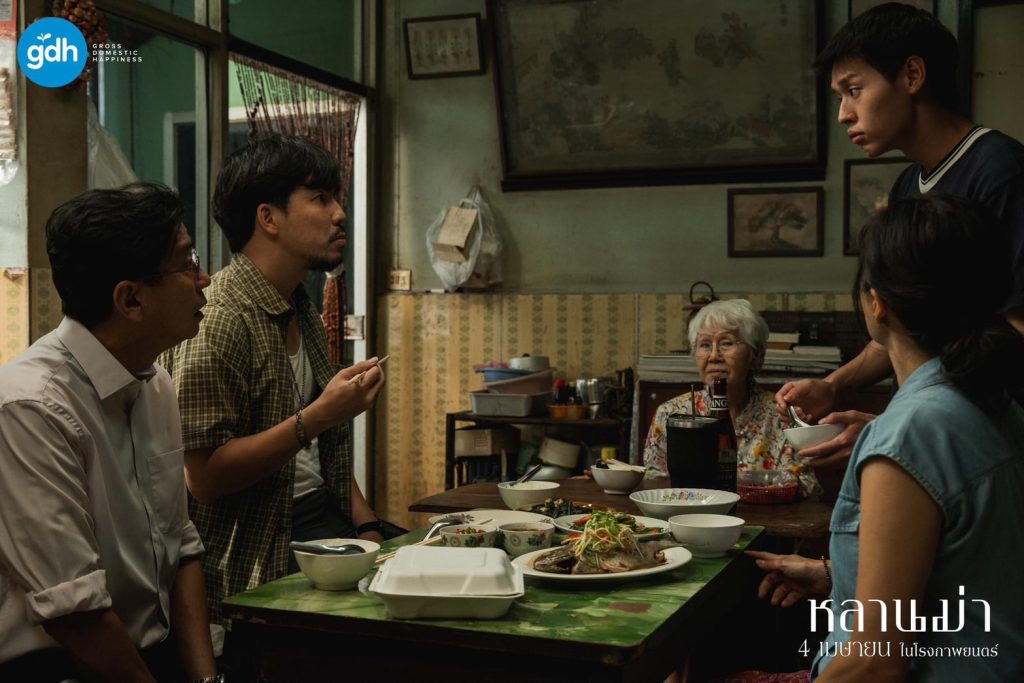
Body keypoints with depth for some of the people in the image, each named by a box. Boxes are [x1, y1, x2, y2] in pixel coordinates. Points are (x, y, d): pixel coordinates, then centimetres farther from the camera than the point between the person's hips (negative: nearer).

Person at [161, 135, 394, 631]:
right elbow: (205, 475, -19)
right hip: (257, 546, -8)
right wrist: (316, 418, -24)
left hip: (323, 514, 8)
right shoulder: (216, 319, -15)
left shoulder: (303, 315, 14)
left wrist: (367, 525, 6)